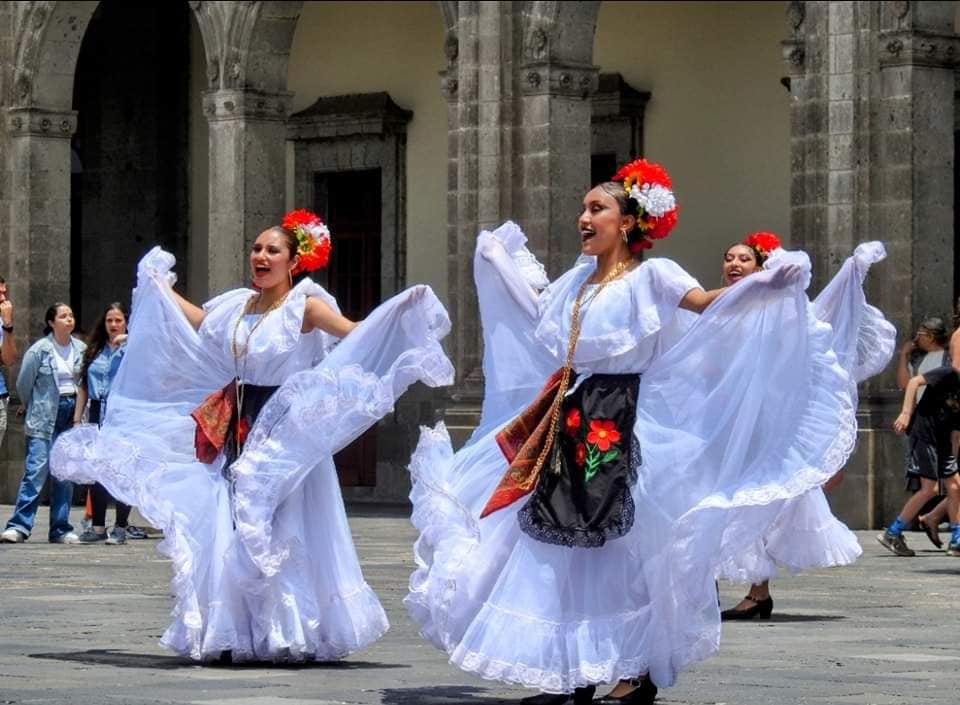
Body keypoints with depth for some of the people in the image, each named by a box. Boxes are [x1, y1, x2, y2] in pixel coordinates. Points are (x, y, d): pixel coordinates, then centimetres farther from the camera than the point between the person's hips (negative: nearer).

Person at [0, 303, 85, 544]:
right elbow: (23, 383, 2)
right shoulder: (40, 349, -7)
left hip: (71, 416, 4)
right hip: (44, 419, -4)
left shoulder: (81, 349, 4)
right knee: (37, 469, -12)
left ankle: (60, 529, 9)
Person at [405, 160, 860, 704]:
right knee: (567, 545, 5)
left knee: (621, 547, -8)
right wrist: (500, 259, 40)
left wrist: (768, 283, -33)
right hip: (569, 422, 7)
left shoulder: (650, 276, -4)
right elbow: (536, 309, 32)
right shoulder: (578, 280, 16)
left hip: (617, 424, -7)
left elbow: (710, 304, -18)